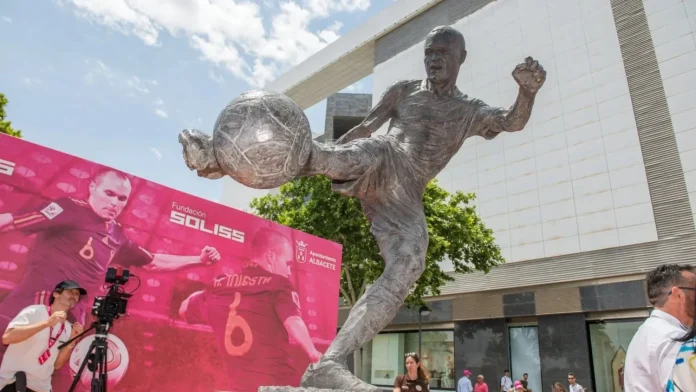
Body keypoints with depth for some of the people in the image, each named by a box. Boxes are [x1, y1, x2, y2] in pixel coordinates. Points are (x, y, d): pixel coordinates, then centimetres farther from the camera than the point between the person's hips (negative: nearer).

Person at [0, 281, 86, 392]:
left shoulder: (68, 328, 8)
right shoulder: (34, 311, -6)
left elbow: (57, 364, 6)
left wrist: (71, 342, -9)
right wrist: (47, 323, -25)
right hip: (12, 383, -5)